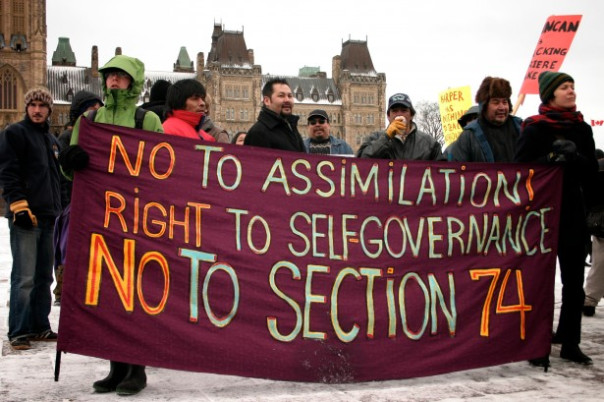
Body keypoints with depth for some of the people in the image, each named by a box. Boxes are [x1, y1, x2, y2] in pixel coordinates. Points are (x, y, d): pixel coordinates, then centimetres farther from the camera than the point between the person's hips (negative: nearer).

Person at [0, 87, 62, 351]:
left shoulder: (52, 140, 20)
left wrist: (59, 209, 21)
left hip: (48, 218, 8)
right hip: (25, 218, -7)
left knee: (44, 276, 11)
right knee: (24, 277, -9)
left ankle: (40, 326, 19)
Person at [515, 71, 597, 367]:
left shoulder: (581, 129, 10)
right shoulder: (535, 129, -4)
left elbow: (592, 171, 8)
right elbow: (521, 168, -11)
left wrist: (574, 158, -8)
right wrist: (553, 158, -19)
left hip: (573, 212, 5)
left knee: (574, 282, 8)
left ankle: (569, 343, 18)